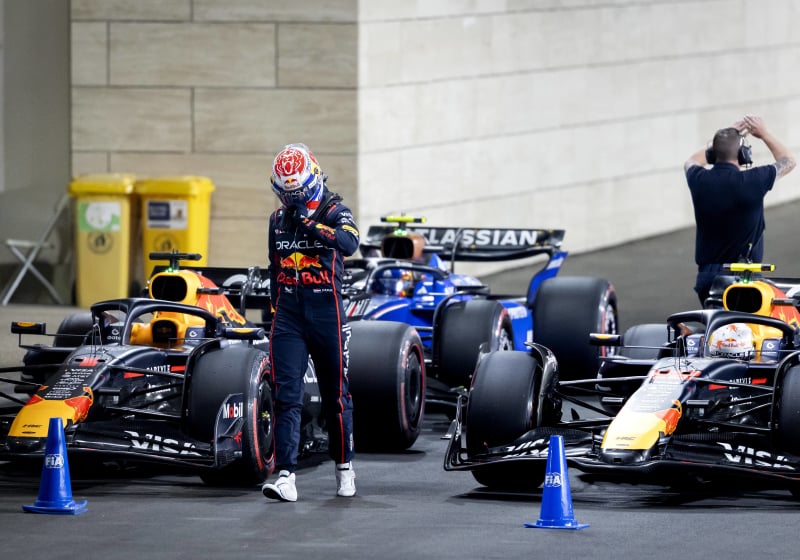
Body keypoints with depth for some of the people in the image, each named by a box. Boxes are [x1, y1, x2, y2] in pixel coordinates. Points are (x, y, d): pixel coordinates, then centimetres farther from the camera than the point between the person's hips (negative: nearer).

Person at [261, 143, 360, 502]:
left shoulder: (334, 211, -3)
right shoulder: (278, 219, 12)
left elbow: (349, 243, -25)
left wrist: (310, 223, -28)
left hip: (326, 315, -3)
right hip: (288, 320, 3)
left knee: (335, 395, 8)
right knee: (286, 397, -7)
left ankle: (344, 467, 25)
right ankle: (285, 476, -13)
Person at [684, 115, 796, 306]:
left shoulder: (699, 181, -2)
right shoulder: (752, 181, -12)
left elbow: (692, 162, 26)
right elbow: (788, 161, 9)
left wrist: (725, 137, 30)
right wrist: (764, 134, 21)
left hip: (706, 275, 4)